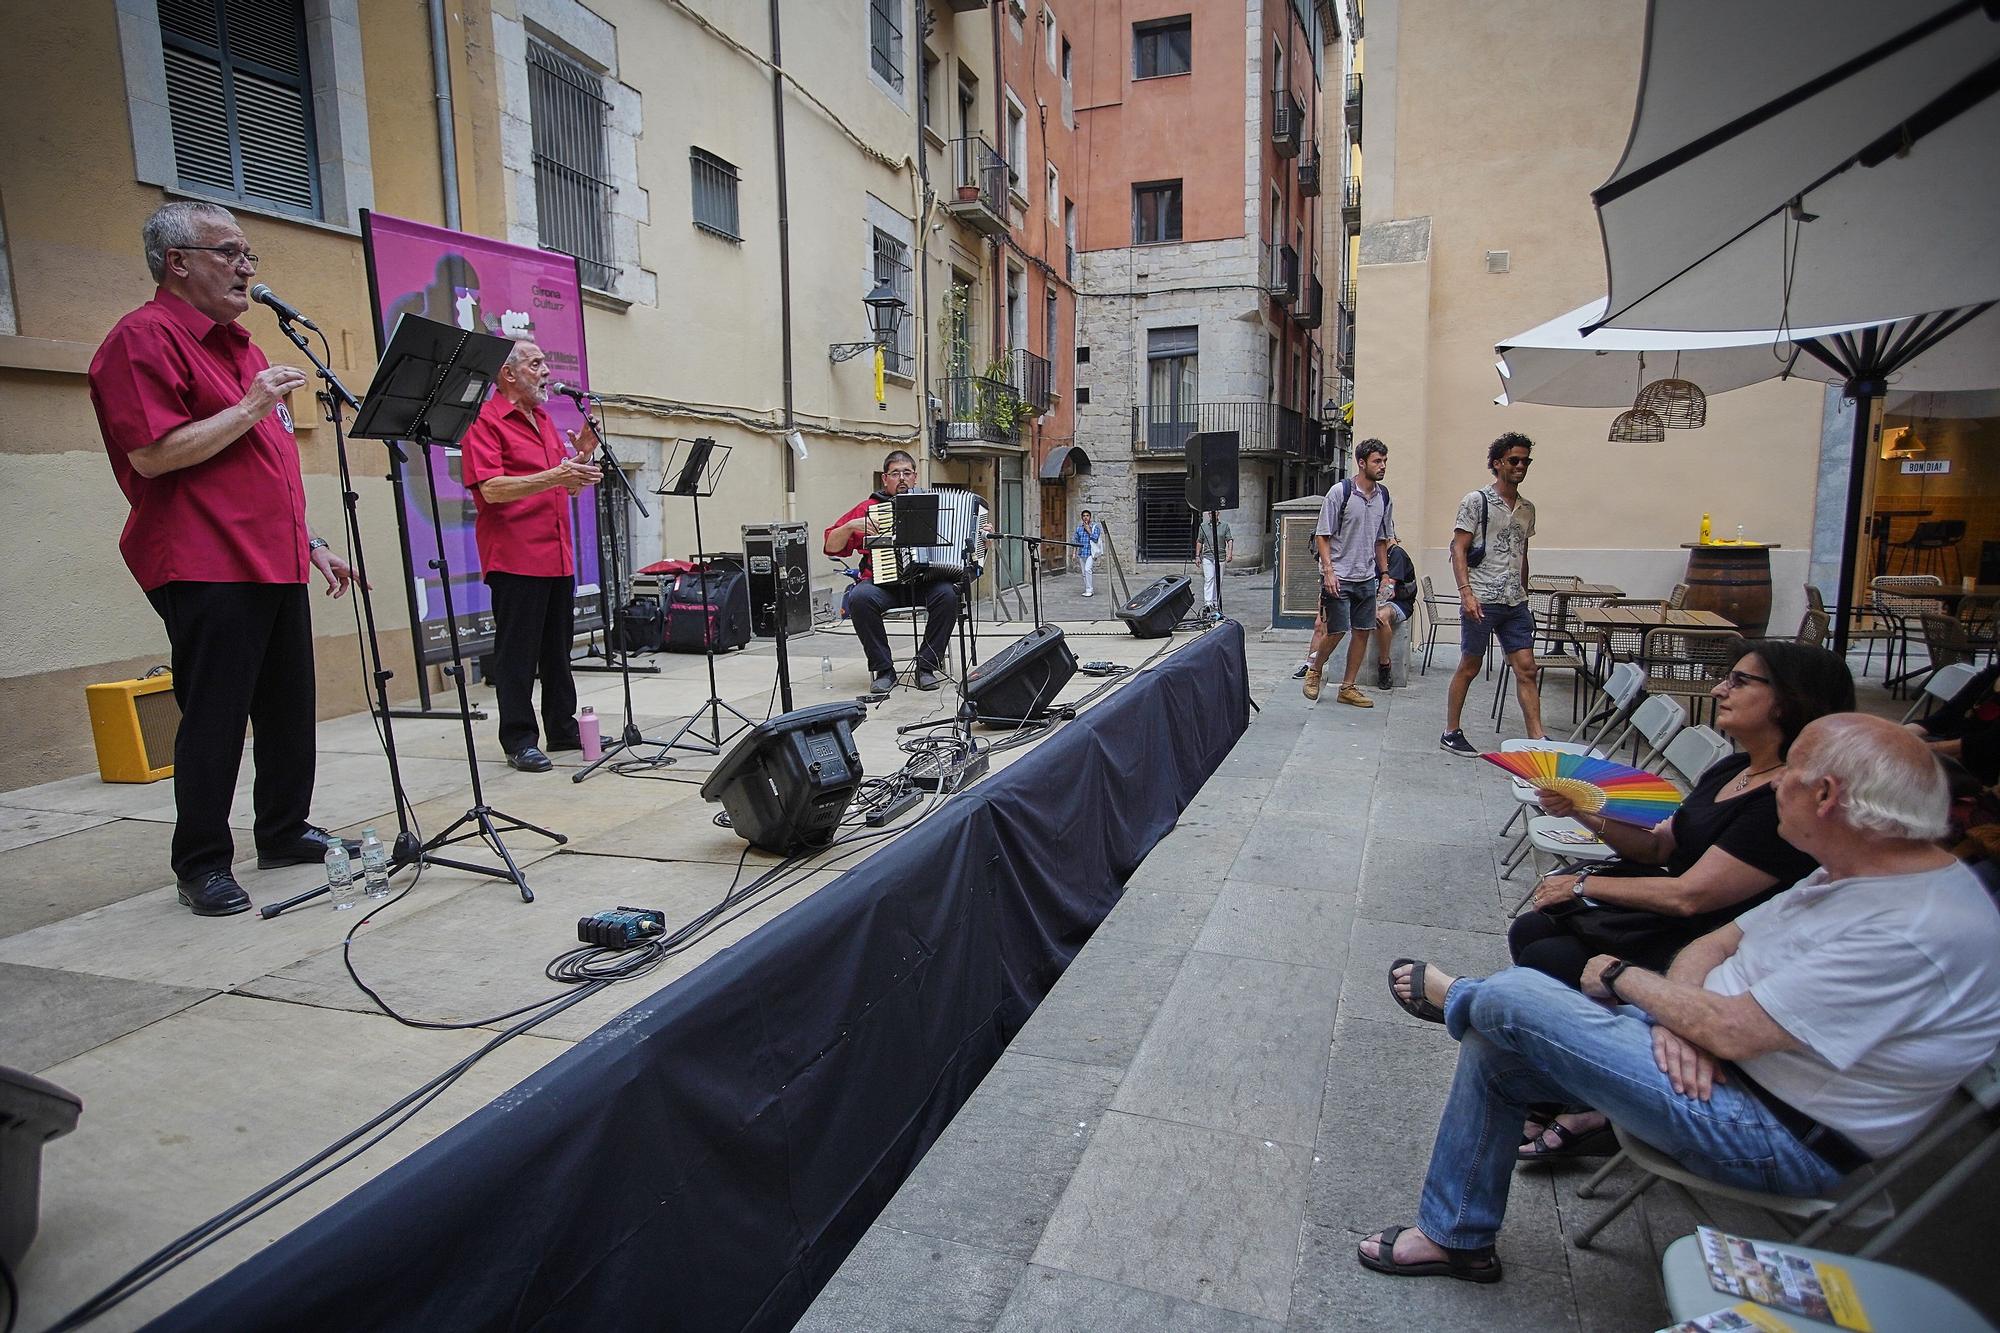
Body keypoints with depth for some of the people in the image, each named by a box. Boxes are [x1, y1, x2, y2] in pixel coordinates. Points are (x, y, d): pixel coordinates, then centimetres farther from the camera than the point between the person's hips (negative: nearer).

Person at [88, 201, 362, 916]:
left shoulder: (237, 344, 22)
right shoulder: (145, 336, -6)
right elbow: (153, 455, -17)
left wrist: (309, 542, 23)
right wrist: (251, 408, -15)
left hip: (275, 563, 9)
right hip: (207, 568, -9)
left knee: (289, 705, 12)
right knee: (214, 716, -4)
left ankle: (285, 831, 25)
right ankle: (201, 865, 7)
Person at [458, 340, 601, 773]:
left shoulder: (544, 420, 20)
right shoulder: (485, 421, -6)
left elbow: (566, 486, 23)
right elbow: (491, 489, -17)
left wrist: (582, 457, 4)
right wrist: (553, 476, -26)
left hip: (557, 556, 8)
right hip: (515, 558, -8)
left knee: (558, 648, 13)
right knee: (518, 652, -2)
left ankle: (563, 728, 22)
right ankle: (519, 741, 5)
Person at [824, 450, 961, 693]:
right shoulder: (869, 508, 13)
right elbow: (830, 547, 11)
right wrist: (851, 526, -5)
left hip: (925, 583, 0)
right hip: (883, 583, 0)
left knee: (947, 594, -32)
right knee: (860, 598, -32)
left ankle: (926, 666, -17)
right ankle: (883, 670, -17)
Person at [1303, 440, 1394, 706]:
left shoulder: (1383, 496, 8)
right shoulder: (1340, 492, -9)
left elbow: (1381, 540, 18)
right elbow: (1322, 536, -8)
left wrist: (1385, 574, 14)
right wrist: (1328, 571, -16)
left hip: (1367, 578, 6)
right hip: (1338, 577, -6)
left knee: (1363, 631, 5)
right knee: (1336, 631, -5)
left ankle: (1348, 687, 15)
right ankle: (1313, 670, 20)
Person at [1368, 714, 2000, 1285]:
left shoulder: (1915, 931, -26)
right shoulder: (1854, 877, 5)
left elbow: (1729, 1030, -27)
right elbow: (1712, 945, 8)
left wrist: (1619, 976, -9)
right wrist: (1677, 1016, -13)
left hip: (1783, 1139, -9)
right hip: (1723, 1066, 9)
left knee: (1511, 998, -17)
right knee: (1492, 1046, 1)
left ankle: (1456, 996, 23)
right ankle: (1455, 1236, 18)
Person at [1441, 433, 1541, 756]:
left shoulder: (1527, 508, 15)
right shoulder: (1476, 501, -4)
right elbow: (1458, 550, -9)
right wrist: (1466, 592, -19)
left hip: (1515, 602, 6)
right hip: (1481, 600, -6)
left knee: (1526, 668, 2)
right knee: (1469, 667, 3)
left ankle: (1536, 738, 4)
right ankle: (1451, 733, 14)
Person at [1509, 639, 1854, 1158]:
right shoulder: (1733, 769, 6)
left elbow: (1691, 895, -25)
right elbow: (1658, 846, 11)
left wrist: (1583, 884, -13)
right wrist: (1584, 811, -6)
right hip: (1665, 918, 9)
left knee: (1547, 961, -17)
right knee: (1530, 931, -2)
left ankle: (1590, 1113, 6)